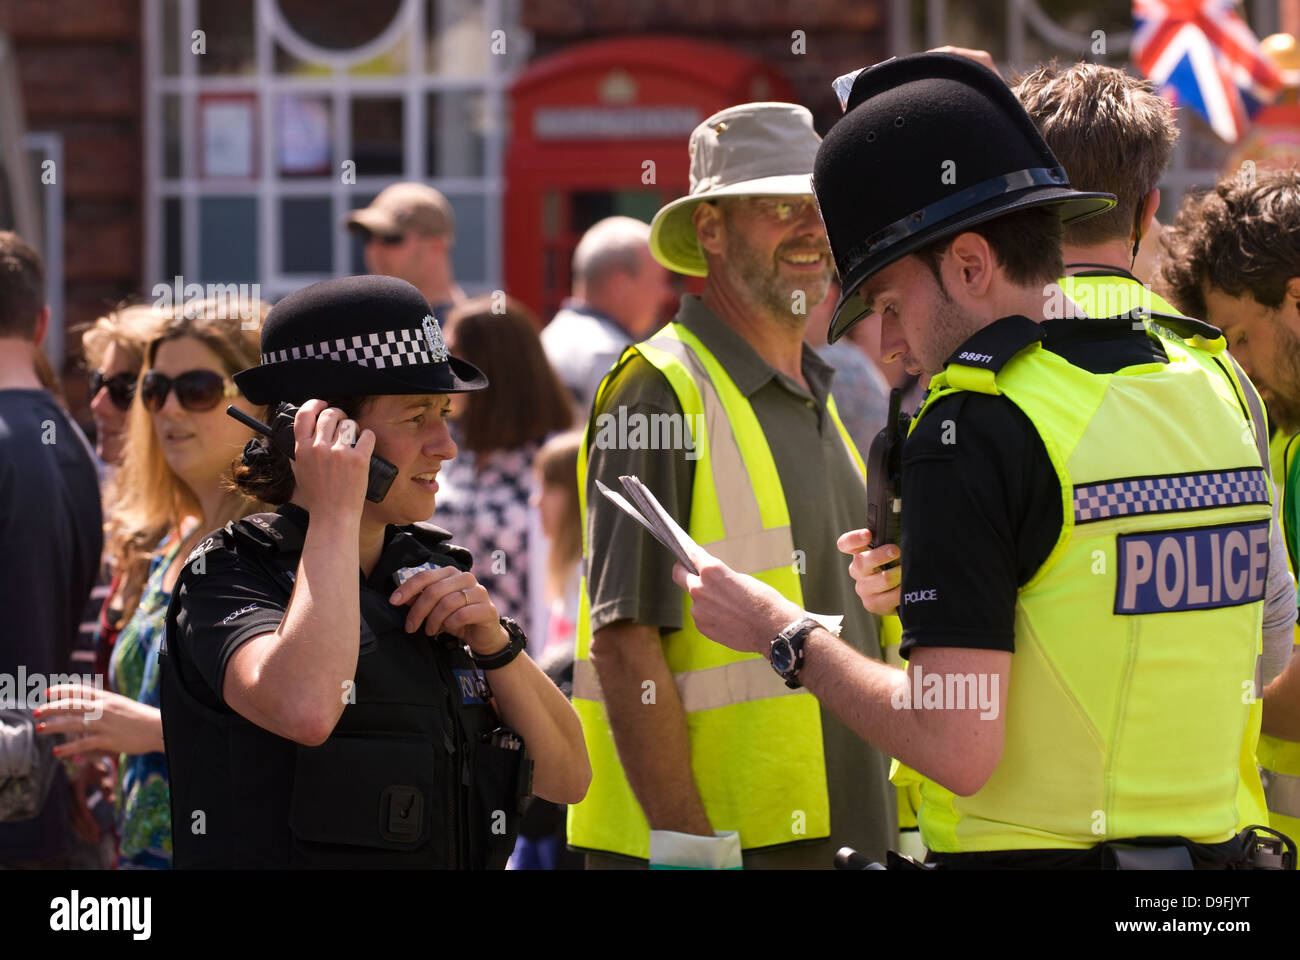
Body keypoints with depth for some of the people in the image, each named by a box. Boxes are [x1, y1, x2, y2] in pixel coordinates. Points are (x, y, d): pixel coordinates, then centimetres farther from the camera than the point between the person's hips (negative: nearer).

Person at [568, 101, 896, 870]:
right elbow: (623, 641, -16)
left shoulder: (821, 403, 18)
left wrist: (893, 831, 17)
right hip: (712, 841, -8)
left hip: (839, 835, 8)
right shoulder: (661, 392, -9)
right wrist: (688, 847, -21)